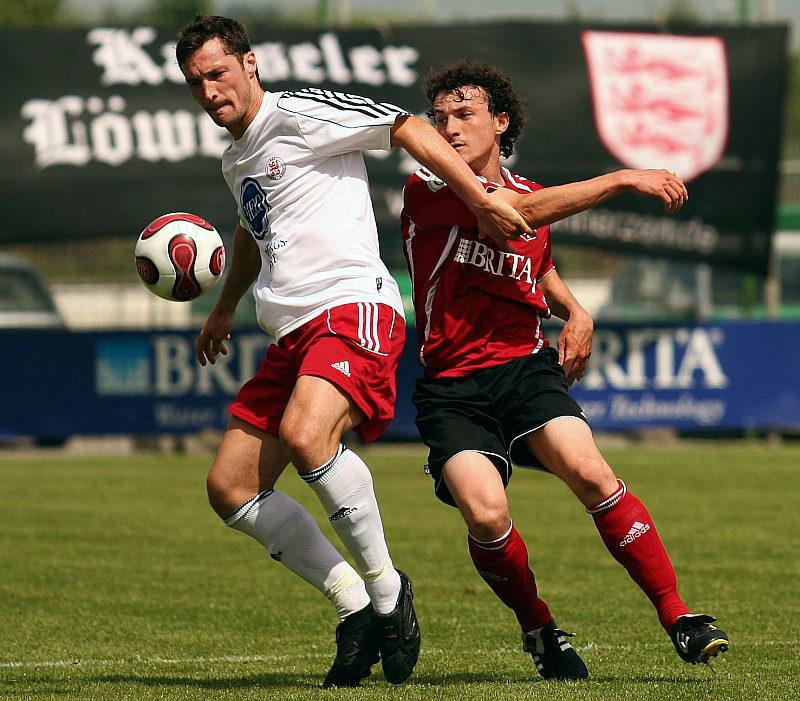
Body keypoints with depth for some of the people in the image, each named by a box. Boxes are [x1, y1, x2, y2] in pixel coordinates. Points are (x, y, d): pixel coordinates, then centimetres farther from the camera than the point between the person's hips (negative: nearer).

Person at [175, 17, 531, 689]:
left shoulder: (299, 113, -4)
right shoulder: (236, 160, 23)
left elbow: (408, 127, -8)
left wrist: (482, 202, -15)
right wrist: (225, 306, 54)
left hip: (352, 309, -10)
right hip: (292, 333, 10)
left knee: (304, 436, -35)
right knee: (230, 488, 1)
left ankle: (386, 589, -18)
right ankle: (355, 608, 4)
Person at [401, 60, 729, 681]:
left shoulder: (532, 196, 14)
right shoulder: (427, 192, -6)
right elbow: (518, 213, -21)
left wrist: (577, 313, 15)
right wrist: (622, 180, -18)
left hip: (526, 367, 3)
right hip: (452, 388, -3)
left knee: (589, 472, -24)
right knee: (486, 514, -24)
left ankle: (678, 617, -18)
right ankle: (540, 631, 3)